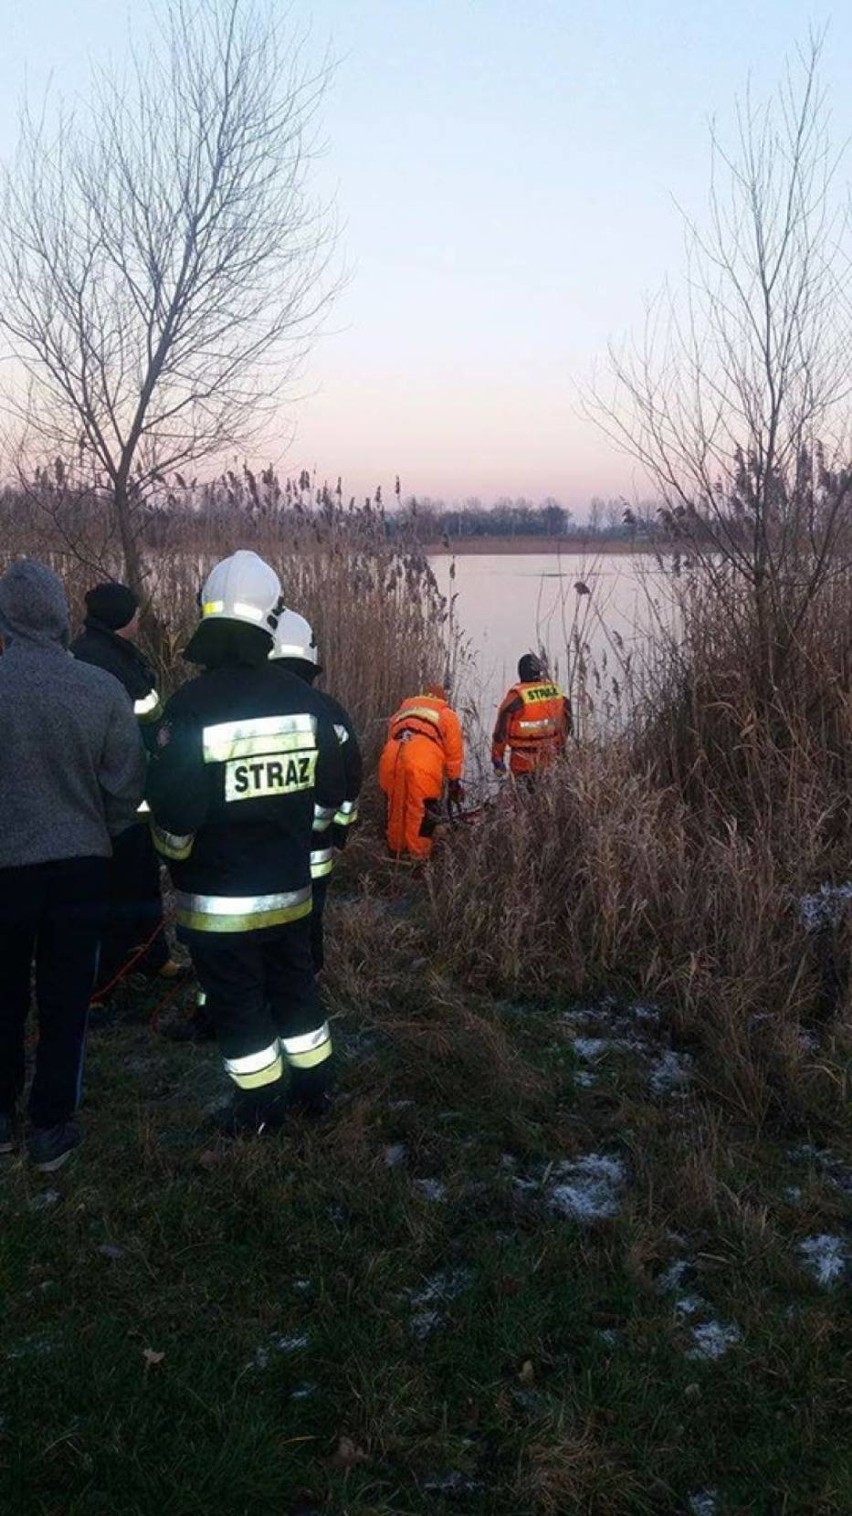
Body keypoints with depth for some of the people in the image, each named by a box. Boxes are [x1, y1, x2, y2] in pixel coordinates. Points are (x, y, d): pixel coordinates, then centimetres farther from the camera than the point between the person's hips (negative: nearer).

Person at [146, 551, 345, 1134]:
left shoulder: (193, 705, -20)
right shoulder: (306, 700, -6)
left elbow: (173, 815, -21)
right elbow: (330, 795, 4)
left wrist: (178, 858, 1)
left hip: (218, 900, -4)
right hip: (291, 889, 5)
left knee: (239, 1004, 12)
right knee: (296, 987, 22)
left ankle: (261, 1107, 25)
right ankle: (315, 1087, 37)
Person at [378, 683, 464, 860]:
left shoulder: (403, 709, 37)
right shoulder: (446, 714, 26)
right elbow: (454, 752, 19)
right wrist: (454, 782, 25)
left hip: (391, 757, 4)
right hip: (423, 761, -4)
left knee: (396, 809, 19)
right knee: (422, 811, 5)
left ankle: (396, 852, 31)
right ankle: (418, 857, 8)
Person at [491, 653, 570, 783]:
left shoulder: (516, 697, -15)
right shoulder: (556, 691, -2)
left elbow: (501, 730, -12)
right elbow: (566, 724, 9)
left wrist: (497, 758, -2)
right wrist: (560, 748, 23)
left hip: (524, 763, -4)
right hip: (551, 761, 4)